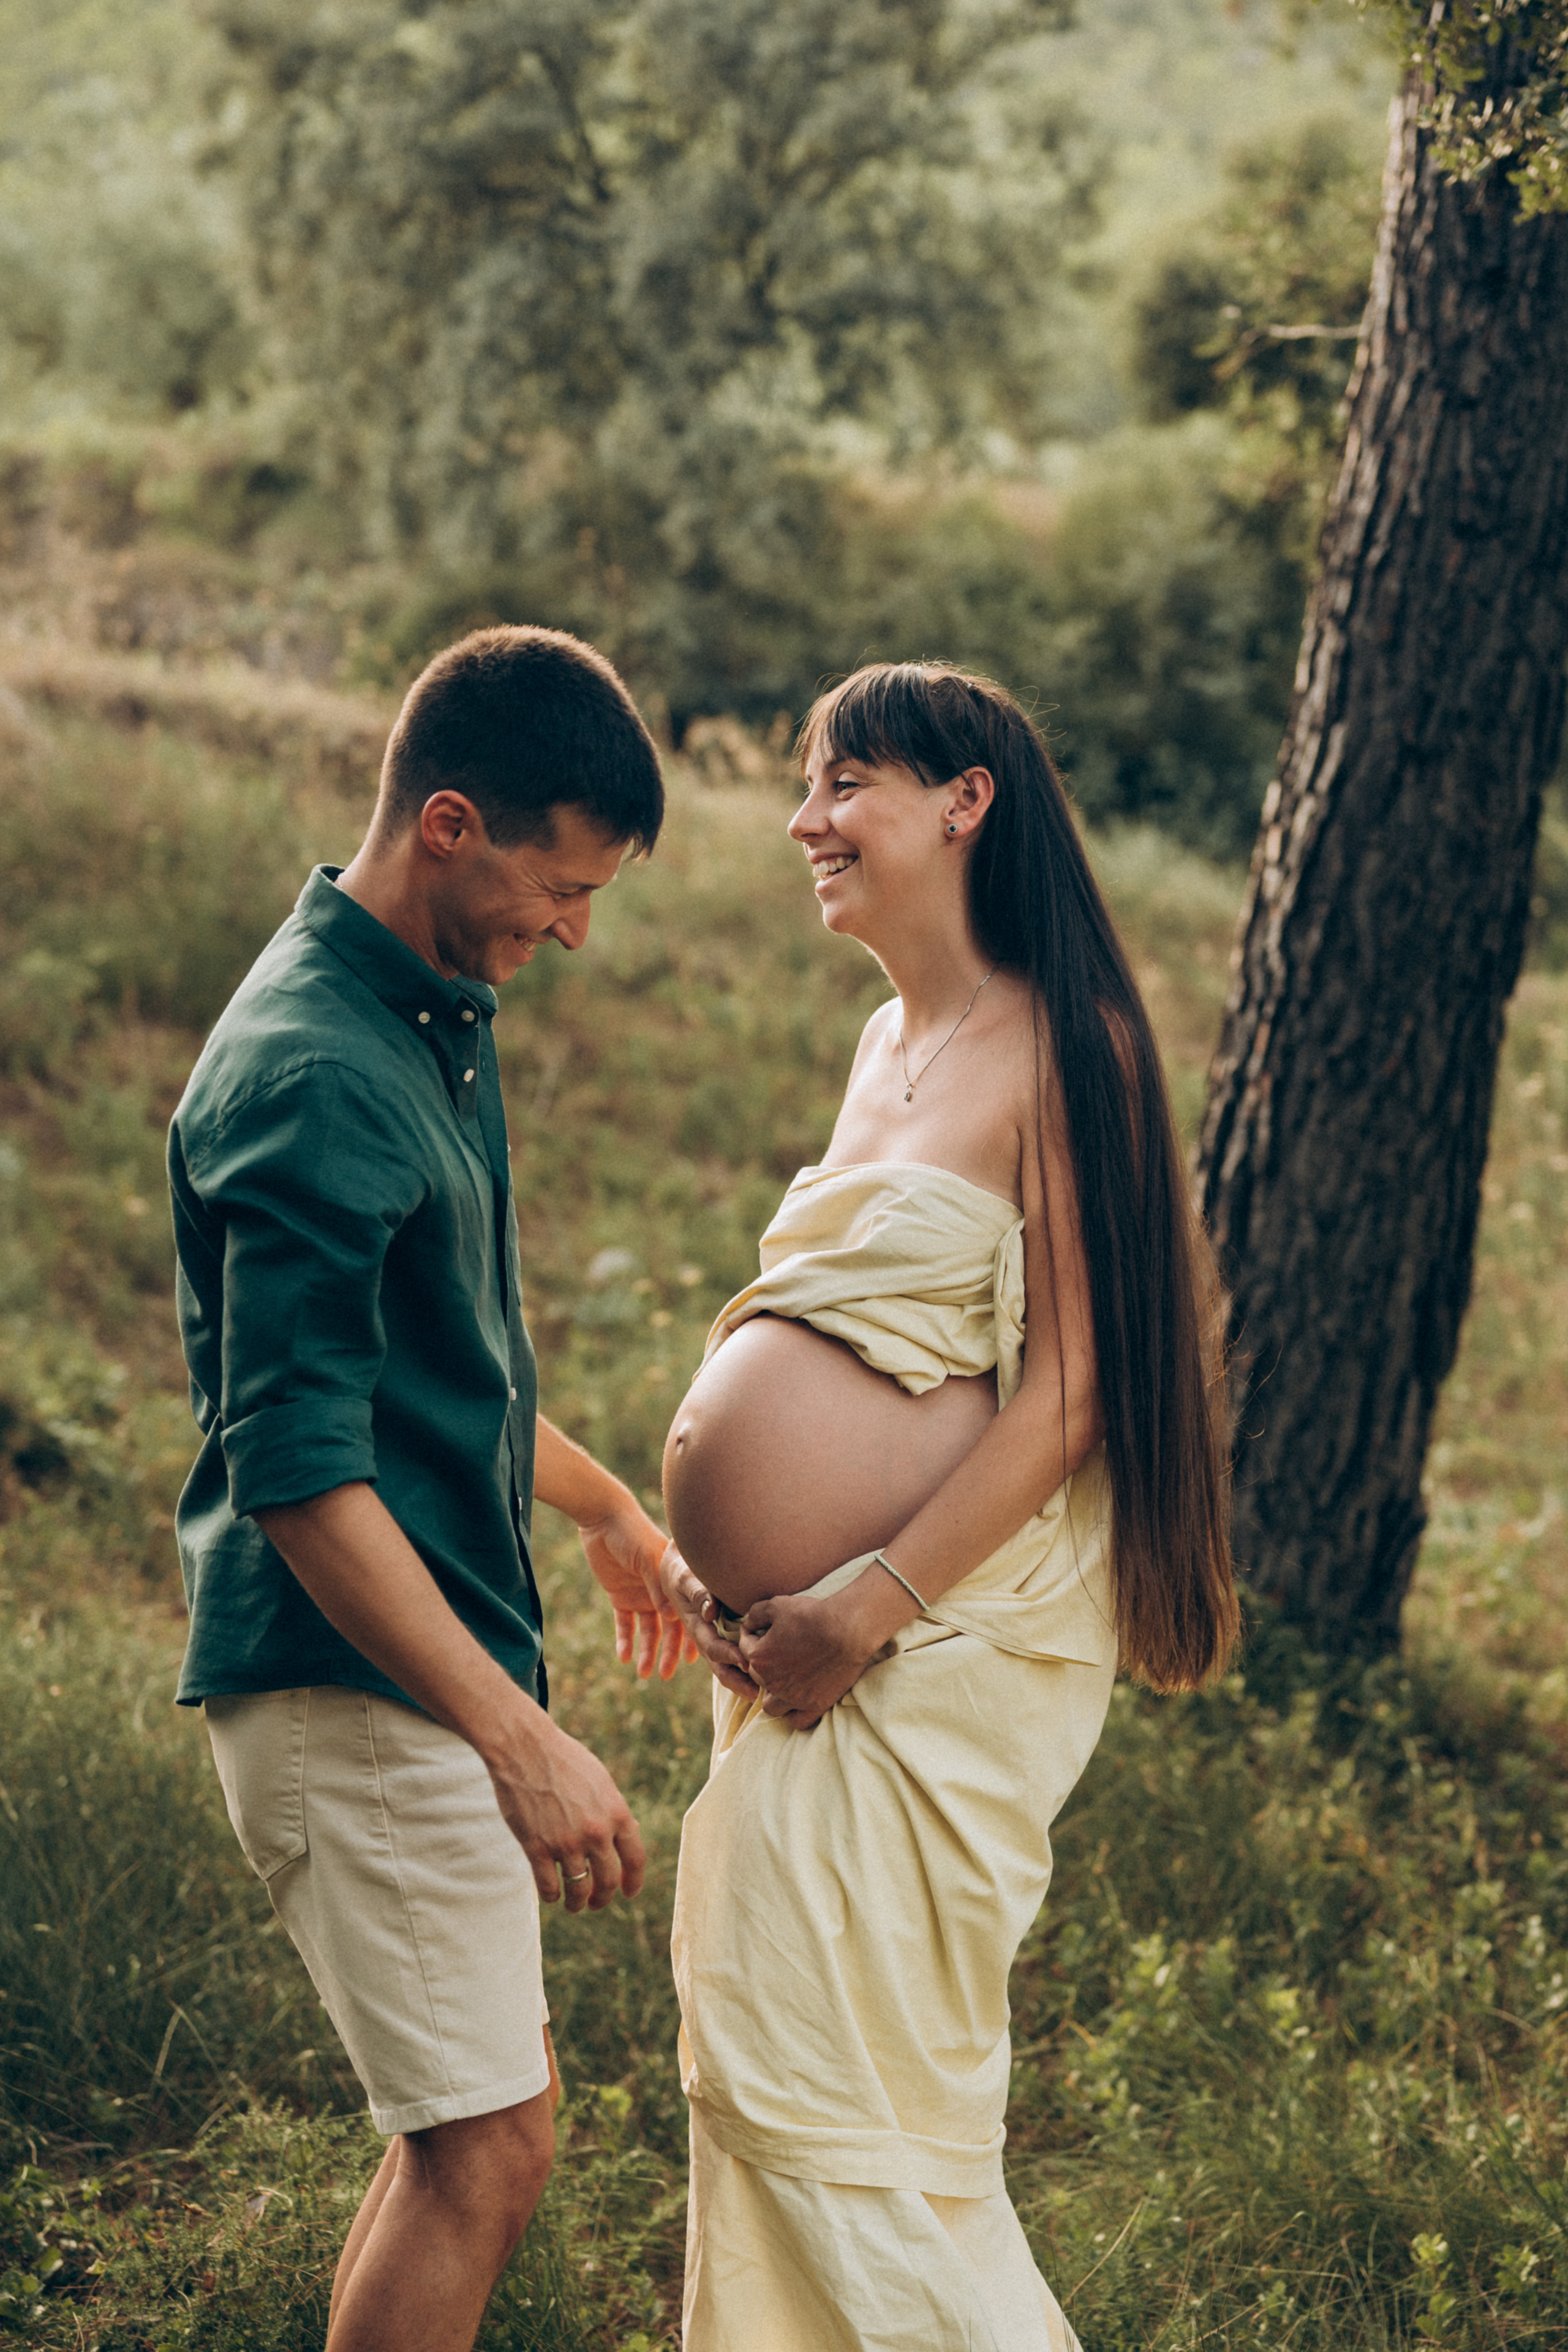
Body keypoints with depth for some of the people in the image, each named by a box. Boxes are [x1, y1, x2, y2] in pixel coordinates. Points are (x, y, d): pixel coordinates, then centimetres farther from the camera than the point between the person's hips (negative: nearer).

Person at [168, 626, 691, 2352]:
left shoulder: (432, 1025, 12)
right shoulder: (310, 1076, -20)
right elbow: (299, 1476, -25)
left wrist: (601, 1505, 38)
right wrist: (520, 1741, -28)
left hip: (434, 1663, 10)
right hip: (353, 1687, -10)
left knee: (479, 2113, 16)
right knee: (484, 2142, -7)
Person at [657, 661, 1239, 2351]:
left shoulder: (1058, 1045, -13)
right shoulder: (892, 1039, 14)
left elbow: (1068, 1387, -17)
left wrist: (865, 1607, -18)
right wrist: (716, 1545, 8)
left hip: (948, 1637, -9)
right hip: (825, 1637, 9)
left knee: (828, 2086, -5)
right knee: (750, 2065, 15)